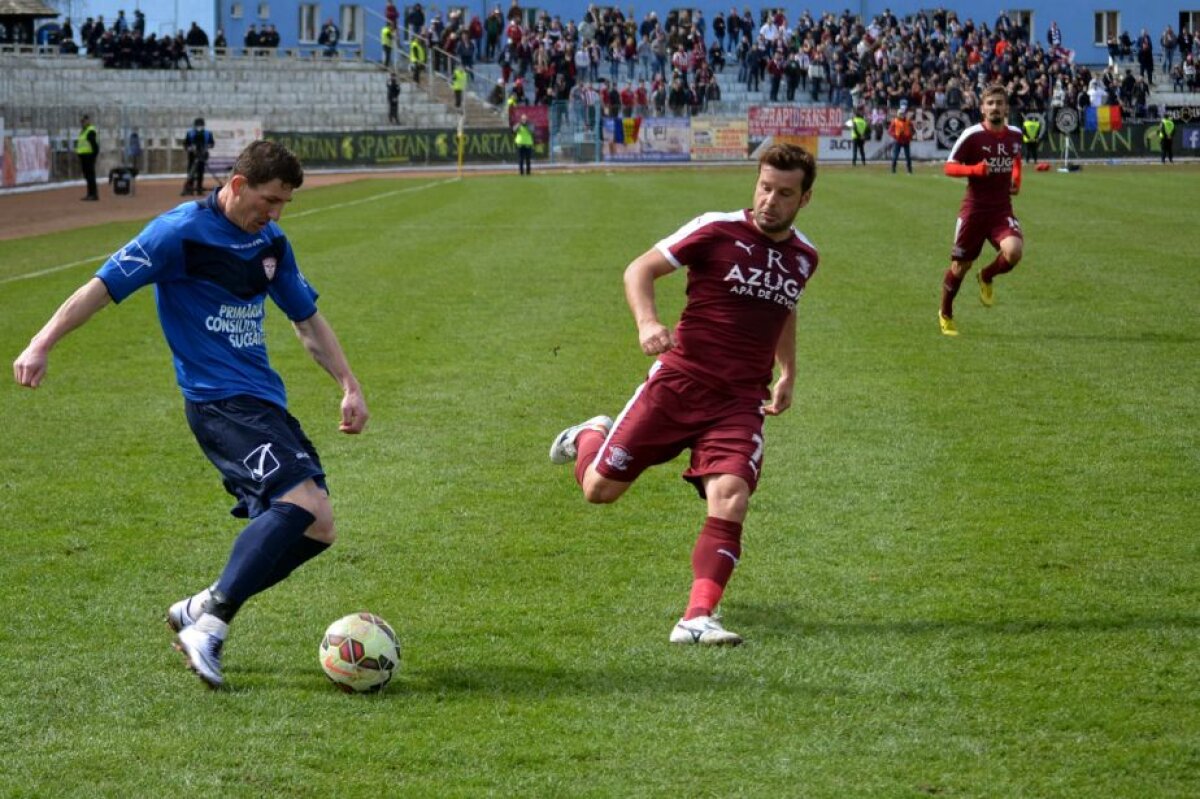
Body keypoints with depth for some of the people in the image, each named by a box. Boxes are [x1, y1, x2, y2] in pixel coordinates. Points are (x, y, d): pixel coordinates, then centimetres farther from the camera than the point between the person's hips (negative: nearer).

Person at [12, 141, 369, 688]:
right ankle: (209, 627, -21)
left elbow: (308, 320, 24)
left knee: (315, 529, 0)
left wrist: (350, 387, 17)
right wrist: (42, 344, -17)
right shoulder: (182, 232, -10)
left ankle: (198, 611, 12)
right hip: (218, 400, -8)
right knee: (303, 500, -24)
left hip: (265, 400, 8)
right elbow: (104, 286, -10)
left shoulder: (270, 243, 13)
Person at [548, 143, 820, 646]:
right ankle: (590, 437, 40)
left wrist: (788, 373, 26)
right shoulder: (718, 230, -7)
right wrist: (647, 322, -23)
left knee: (730, 500, -22)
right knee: (599, 489, 4)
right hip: (679, 382, -2)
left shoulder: (803, 257, 9)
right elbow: (640, 270, -5)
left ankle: (697, 619, -23)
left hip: (742, 401, 2)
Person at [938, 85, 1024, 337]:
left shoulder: (1014, 134, 4)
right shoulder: (972, 135, -10)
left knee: (1014, 251, -25)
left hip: (1002, 210, 3)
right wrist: (975, 169, -26)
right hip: (974, 209, -3)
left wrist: (1016, 180, 10)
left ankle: (987, 277, 9)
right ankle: (945, 315, 31)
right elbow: (949, 167, -9)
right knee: (959, 268, 6)